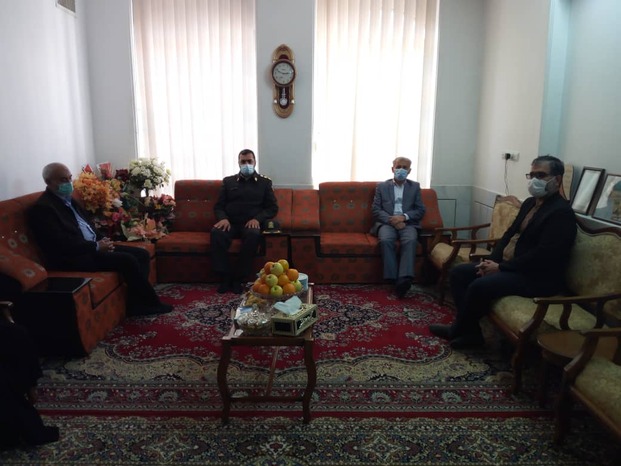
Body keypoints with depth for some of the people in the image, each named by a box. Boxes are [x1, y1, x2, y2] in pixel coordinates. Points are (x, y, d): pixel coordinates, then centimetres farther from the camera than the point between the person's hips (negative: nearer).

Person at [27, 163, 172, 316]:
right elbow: (62, 243, -21)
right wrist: (96, 246, -18)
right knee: (127, 260, -25)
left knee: (141, 254, -3)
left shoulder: (68, 199, 17)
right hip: (72, 256, -10)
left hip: (92, 246, 10)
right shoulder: (42, 208, -12)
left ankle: (136, 304, -4)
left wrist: (102, 239, 3)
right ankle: (150, 303, -9)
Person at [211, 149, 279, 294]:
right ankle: (225, 277, -23)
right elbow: (218, 206, 13)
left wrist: (257, 218, -11)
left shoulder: (265, 182, 16)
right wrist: (223, 218, -10)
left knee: (253, 235, -37)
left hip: (251, 223, -1)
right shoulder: (228, 181, 19)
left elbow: (273, 208, 8)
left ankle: (238, 278, -26)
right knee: (216, 232, -33)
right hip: (230, 223, 1)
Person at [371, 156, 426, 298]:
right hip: (387, 222, 0)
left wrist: (404, 217, -11)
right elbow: (376, 210, 5)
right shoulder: (381, 186, 15)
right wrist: (392, 220, -12)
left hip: (408, 223, 0)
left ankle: (404, 279, -47)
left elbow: (420, 210, 9)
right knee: (386, 240, -35)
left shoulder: (415, 187, 18)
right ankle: (394, 279, -34)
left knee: (410, 240, -34)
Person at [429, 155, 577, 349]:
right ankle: (471, 331, -3)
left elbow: (543, 254, -23)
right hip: (507, 265, 10)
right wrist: (492, 261, -3)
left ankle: (458, 330, -2)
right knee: (459, 273, -1)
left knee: (479, 286, -28)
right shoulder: (529, 203, 14)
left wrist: (501, 267, -19)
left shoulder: (562, 212, -14)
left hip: (537, 277, -10)